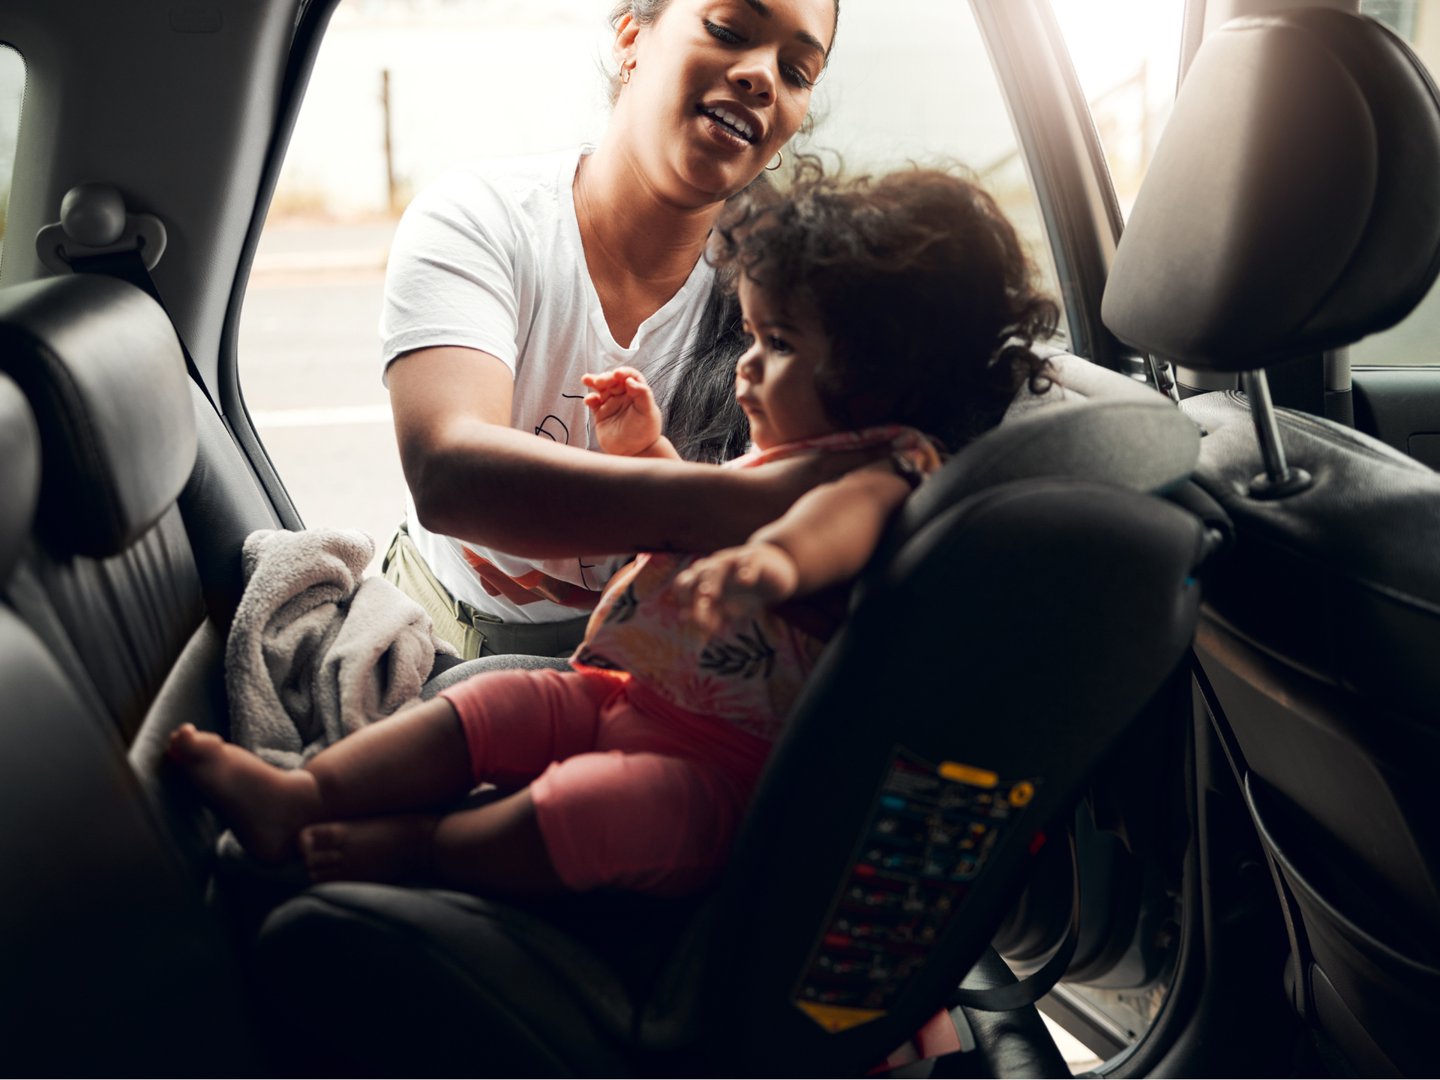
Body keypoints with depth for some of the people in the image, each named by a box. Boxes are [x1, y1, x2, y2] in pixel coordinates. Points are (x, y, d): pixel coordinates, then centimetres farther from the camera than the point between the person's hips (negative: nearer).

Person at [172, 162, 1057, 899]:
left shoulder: (884, 463, -15)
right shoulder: (777, 458, 16)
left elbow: (849, 509, -42)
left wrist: (776, 552, -65)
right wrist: (649, 451, 21)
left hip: (724, 760, -10)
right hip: (632, 696, 10)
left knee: (600, 801, -32)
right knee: (502, 703, 0)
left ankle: (416, 845, -15)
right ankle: (305, 795, -2)